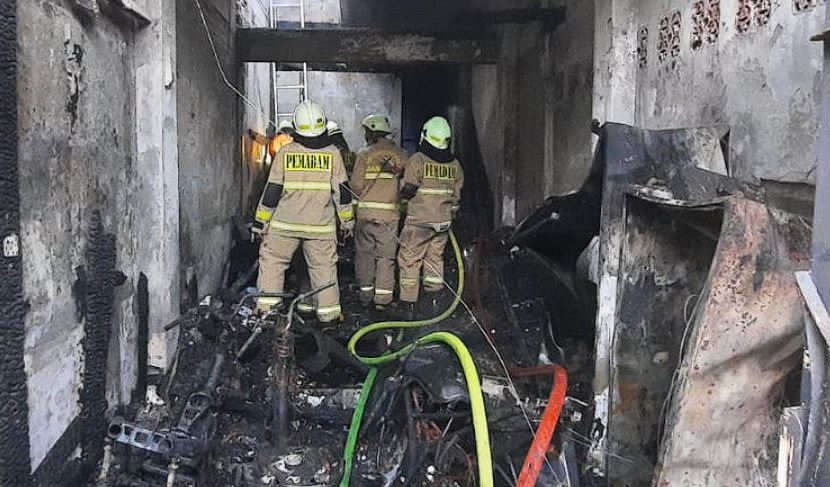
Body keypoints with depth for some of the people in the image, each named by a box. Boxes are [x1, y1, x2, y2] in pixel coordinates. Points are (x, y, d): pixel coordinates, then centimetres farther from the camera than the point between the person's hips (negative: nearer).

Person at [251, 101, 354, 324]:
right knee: (324, 267, 10)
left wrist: (260, 221, 5)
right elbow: (342, 190, 0)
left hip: (285, 224, 0)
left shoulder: (285, 152, -5)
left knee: (272, 260, 14)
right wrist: (347, 220, 11)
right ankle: (328, 311, 16)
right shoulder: (333, 153, -5)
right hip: (321, 226, 1)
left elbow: (272, 190, -3)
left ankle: (267, 304, 12)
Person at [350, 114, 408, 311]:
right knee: (386, 256, 6)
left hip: (366, 212, -1)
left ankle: (365, 295, 17)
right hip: (390, 213, 1)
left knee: (364, 254, 12)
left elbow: (356, 184, -5)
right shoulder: (401, 155, 2)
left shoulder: (364, 154, -3)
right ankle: (382, 298, 4)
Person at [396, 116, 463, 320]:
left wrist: (401, 196, 9)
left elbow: (408, 190, -12)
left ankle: (408, 304, 1)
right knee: (435, 258, 16)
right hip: (443, 221, 5)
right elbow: (457, 196, 11)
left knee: (410, 260, 2)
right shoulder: (455, 164, 5)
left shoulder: (417, 160, -11)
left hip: (419, 221, -5)